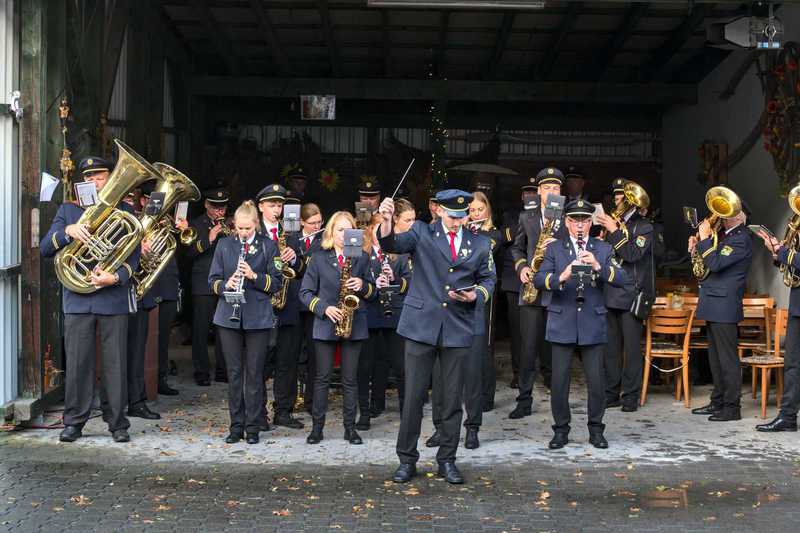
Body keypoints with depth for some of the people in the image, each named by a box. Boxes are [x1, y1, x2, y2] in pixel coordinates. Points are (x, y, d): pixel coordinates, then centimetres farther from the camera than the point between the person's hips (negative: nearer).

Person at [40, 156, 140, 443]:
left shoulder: (124, 211, 8)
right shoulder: (68, 210, 13)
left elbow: (133, 255, 1)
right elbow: (45, 248, 4)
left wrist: (116, 277, -17)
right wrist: (67, 231, -15)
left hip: (114, 298, -1)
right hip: (77, 298, 1)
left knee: (115, 363, 2)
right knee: (77, 363, 2)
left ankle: (117, 422, 11)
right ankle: (74, 422, 13)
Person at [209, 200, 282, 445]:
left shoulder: (268, 246, 2)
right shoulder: (224, 245, 7)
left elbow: (276, 283, 0)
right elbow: (213, 280, 7)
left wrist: (254, 276, -17)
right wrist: (226, 285, -14)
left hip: (258, 318, -2)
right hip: (229, 316, 2)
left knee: (254, 372, 2)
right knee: (234, 372, 6)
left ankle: (253, 427, 10)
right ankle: (236, 426, 15)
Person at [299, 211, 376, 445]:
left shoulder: (362, 258, 8)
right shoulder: (319, 258, 4)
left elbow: (373, 292, 10)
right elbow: (305, 292, 1)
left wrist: (363, 286, -12)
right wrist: (324, 308, -13)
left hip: (354, 324, 1)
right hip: (325, 324, -1)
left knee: (350, 379, 4)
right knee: (322, 377, 2)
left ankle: (350, 427, 12)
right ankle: (317, 426, 9)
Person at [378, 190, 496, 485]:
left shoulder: (480, 243, 9)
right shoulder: (422, 232, 1)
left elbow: (488, 279, 15)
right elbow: (393, 244, -15)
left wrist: (475, 295, -6)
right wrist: (387, 222, -36)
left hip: (458, 328, 2)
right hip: (421, 325, -2)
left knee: (453, 397, 8)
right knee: (413, 395, 0)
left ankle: (447, 460, 21)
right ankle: (407, 459, 14)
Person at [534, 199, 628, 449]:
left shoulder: (603, 249, 8)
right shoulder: (554, 248, 5)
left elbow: (622, 279, -6)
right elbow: (538, 280, -9)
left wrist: (598, 266, -23)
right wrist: (561, 276, -28)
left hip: (592, 324, 1)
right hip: (562, 323, 0)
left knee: (596, 380, 2)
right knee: (559, 380, 1)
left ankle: (596, 429, 18)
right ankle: (561, 429, 15)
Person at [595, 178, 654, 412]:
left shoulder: (643, 227, 0)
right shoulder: (612, 222, 14)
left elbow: (633, 254, -15)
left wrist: (614, 231, -16)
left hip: (631, 296, -5)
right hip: (610, 294, 5)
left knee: (631, 348, -3)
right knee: (610, 347, 7)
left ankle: (631, 396, 3)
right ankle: (611, 393, 14)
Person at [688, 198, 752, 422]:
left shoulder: (741, 239, -14)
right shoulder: (724, 235, 15)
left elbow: (715, 263, -24)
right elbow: (709, 264, 21)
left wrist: (705, 239, -16)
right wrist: (696, 248, 5)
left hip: (724, 306, -10)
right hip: (713, 305, 10)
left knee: (727, 359, -5)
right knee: (716, 358, 15)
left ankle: (732, 407, -1)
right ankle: (718, 402, 23)